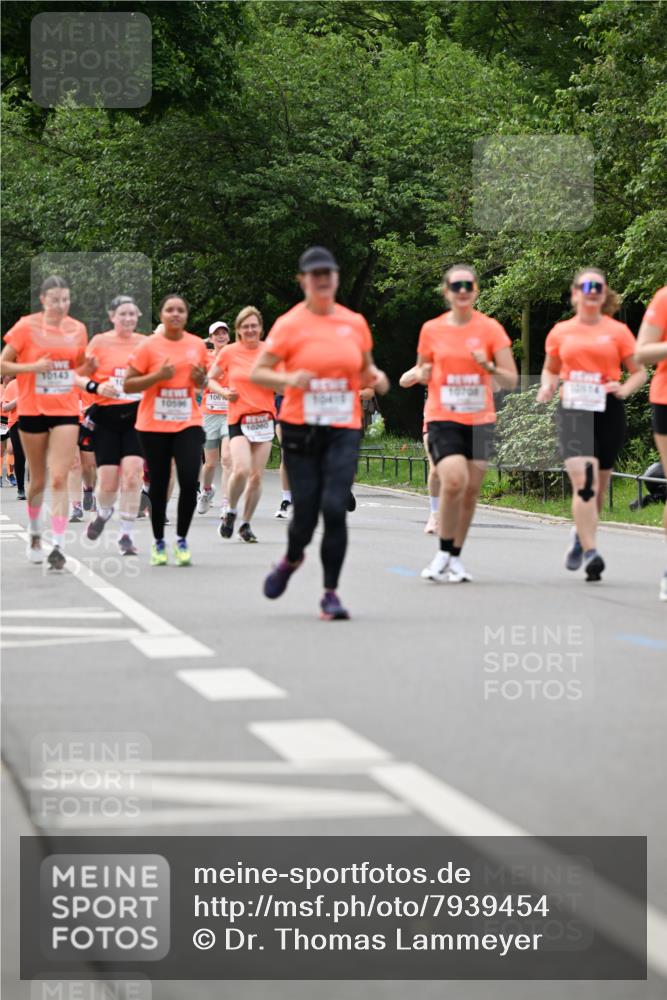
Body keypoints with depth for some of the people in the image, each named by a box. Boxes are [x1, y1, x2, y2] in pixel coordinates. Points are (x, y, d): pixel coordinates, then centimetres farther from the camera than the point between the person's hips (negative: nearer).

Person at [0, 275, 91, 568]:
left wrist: (90, 366, -5)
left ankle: (58, 546, -13)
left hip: (66, 411, 1)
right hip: (33, 411, -1)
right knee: (38, 480, 10)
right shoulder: (26, 327, -6)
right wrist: (34, 367, -18)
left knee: (59, 479, -10)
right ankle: (34, 532, 34)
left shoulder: (77, 329, 3)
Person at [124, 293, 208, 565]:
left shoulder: (197, 345, 5)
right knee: (159, 484, 4)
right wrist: (158, 376, -18)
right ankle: (158, 542, 20)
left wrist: (200, 378, -3)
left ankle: (182, 539, 5)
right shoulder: (148, 346, -5)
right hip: (154, 426, -2)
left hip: (188, 423, 2)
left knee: (190, 481, -11)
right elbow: (128, 385, -6)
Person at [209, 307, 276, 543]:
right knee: (241, 469, -20)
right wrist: (224, 392, -8)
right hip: (238, 418, -2)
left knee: (257, 476, 1)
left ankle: (246, 523, 16)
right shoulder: (229, 352, 1)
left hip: (264, 418, 2)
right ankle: (231, 511, 5)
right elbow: (210, 379, 11)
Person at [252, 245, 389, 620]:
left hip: (344, 430, 1)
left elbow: (365, 371, 21)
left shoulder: (355, 323, 8)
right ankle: (292, 560, 35)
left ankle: (331, 593, -3)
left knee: (335, 507, -13)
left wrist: (377, 378, -1)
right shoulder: (290, 325, -1)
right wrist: (289, 380, -20)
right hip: (301, 430, -1)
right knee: (305, 512, -1)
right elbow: (259, 372, -1)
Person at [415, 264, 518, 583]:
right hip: (443, 417, -2)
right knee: (453, 482, -21)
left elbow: (511, 380, 0)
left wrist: (489, 366, -18)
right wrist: (423, 374, -6)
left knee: (471, 491, 3)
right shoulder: (431, 330, 2)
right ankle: (443, 553, -4)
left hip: (480, 419, 2)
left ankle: (455, 558, 19)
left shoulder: (489, 328, 0)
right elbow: (421, 372, 17)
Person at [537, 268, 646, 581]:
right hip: (573, 411, -1)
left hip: (608, 412, 1)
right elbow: (550, 369, 23)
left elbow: (639, 372, 8)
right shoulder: (560, 332, 9)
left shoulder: (618, 331, 5)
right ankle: (590, 553, -20)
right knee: (583, 479, -19)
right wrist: (547, 387, 2)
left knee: (599, 485, 9)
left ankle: (580, 535, 37)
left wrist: (624, 389, -12)